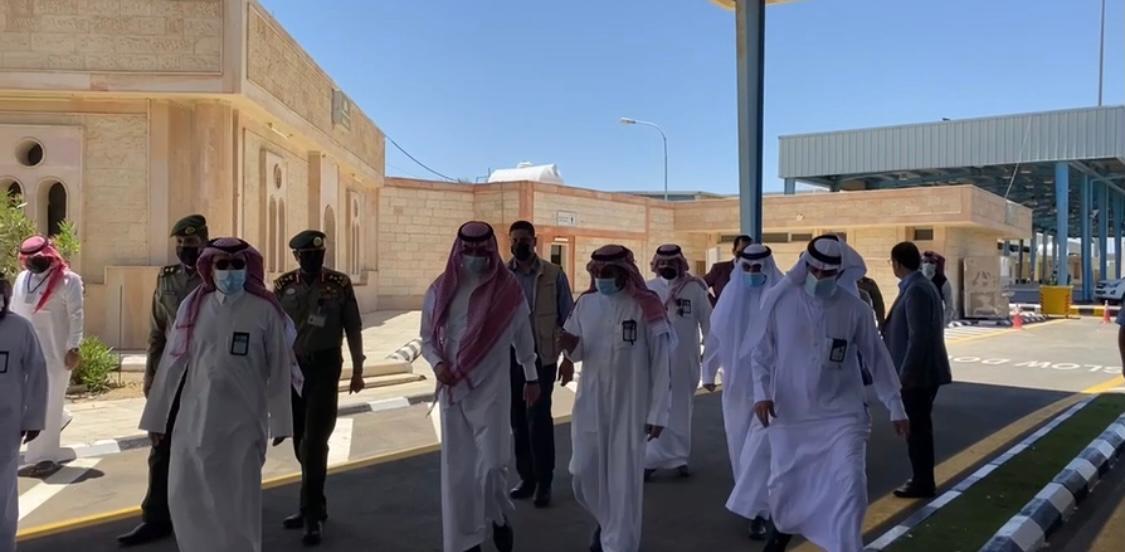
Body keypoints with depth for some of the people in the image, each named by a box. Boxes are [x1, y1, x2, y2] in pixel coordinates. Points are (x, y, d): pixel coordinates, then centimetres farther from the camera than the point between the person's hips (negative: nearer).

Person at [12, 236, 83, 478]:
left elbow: (76, 316, -10)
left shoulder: (68, 280, -8)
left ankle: (46, 456, 6)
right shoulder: (21, 279, 11)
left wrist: (73, 348, -14)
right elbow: (14, 312, 16)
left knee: (47, 403, -2)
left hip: (54, 352, -6)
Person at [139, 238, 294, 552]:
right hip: (195, 417, 3)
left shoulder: (265, 311, -5)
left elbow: (279, 370, -2)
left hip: (244, 420, -2)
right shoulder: (193, 306, 1)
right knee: (186, 496, 9)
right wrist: (156, 416, 6)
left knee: (239, 500, 7)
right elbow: (172, 363, 4)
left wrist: (279, 420, -1)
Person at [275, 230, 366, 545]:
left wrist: (357, 371, 0)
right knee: (300, 442, 11)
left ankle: (312, 514, 3)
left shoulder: (340, 284, -3)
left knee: (314, 441, -7)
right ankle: (314, 506, 26)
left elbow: (353, 330, 1)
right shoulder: (283, 286, 3)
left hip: (324, 367, -3)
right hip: (291, 367, 3)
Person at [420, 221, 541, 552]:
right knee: (457, 469, 8)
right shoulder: (441, 290, 0)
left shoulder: (508, 289, -5)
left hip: (492, 390, -2)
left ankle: (499, 518, 23)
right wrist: (437, 363, -10)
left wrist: (531, 377, 15)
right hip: (453, 390, 2)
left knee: (493, 464, -9)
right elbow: (427, 338, 9)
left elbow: (523, 337, 7)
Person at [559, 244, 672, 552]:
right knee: (583, 473, 8)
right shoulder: (586, 303, 2)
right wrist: (570, 346, -13)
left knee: (624, 478, 2)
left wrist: (658, 412, -10)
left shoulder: (646, 306, -11)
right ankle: (608, 521, 37)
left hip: (631, 406, -4)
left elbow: (661, 363, -8)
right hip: (590, 403, 4)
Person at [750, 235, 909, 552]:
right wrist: (761, 392, -12)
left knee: (850, 487, -9)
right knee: (783, 484, 14)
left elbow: (877, 359, 3)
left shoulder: (855, 308, -7)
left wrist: (895, 407, 5)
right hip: (790, 413, 1)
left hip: (842, 414, -1)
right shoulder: (780, 300, -8)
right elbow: (761, 353, 1)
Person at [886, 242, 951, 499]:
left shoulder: (916, 290, -20)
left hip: (917, 373, -10)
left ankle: (922, 483, 10)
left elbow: (918, 336, -24)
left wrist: (905, 373, -21)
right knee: (920, 427, 18)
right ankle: (923, 479, 29)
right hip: (922, 371, 10)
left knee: (915, 428, 0)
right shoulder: (921, 285, 12)